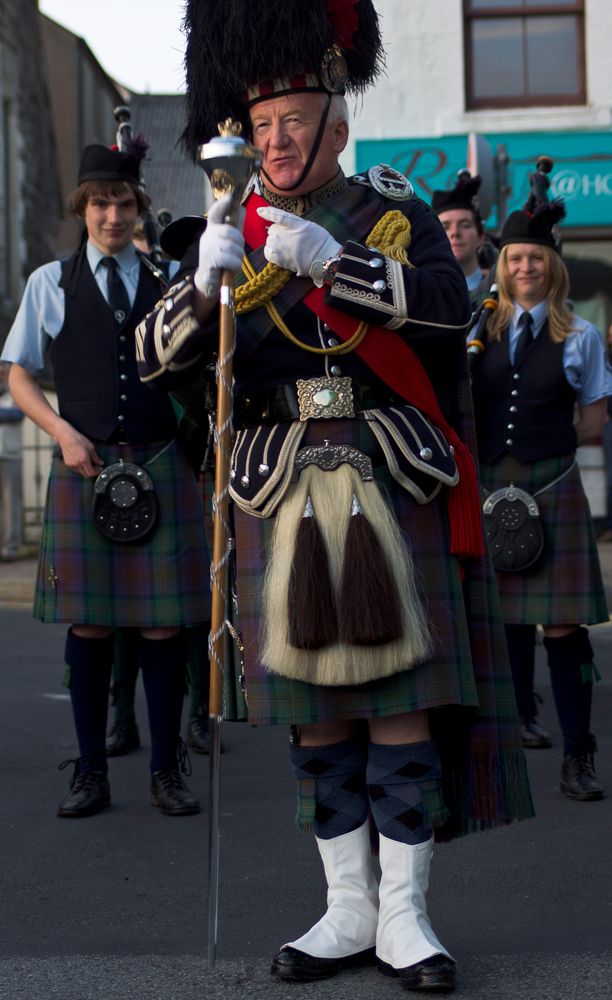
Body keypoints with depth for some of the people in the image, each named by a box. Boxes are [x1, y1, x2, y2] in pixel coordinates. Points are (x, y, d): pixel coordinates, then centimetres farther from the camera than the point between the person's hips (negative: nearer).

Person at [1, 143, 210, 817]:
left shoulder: (166, 281, 10)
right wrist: (61, 431, -7)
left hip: (160, 465, 1)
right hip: (83, 466, -1)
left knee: (163, 623, 2)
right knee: (88, 623, 3)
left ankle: (165, 770, 12)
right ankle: (91, 772, 13)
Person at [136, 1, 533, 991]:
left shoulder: (395, 211, 6)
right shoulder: (234, 229, 9)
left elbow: (448, 305, -13)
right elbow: (156, 359, 2)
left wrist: (328, 260, -23)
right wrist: (205, 283, -18)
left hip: (393, 487, -2)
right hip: (284, 496, 2)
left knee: (403, 701, -2)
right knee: (318, 712, 6)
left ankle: (405, 917, 8)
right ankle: (348, 911, 17)